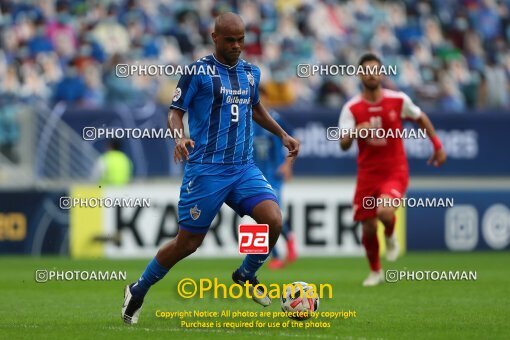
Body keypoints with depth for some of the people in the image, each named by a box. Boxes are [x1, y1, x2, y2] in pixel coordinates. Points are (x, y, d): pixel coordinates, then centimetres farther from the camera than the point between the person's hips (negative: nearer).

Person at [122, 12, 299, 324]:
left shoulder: (251, 72, 11)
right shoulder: (198, 71, -6)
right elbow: (176, 111, -4)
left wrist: (283, 135, 24)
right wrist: (178, 137, -24)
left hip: (244, 168, 5)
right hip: (206, 170, -5)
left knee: (273, 219, -19)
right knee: (188, 242, -2)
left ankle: (246, 275, 9)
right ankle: (138, 292, 21)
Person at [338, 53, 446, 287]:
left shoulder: (398, 100, -5)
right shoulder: (352, 108, -6)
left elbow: (421, 118, 15)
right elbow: (343, 144, -15)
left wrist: (437, 145, 16)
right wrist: (355, 132, -35)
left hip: (395, 171, -2)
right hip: (367, 173, 2)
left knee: (385, 211, -29)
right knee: (368, 228, 3)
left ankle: (390, 236, 9)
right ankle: (375, 272, 30)